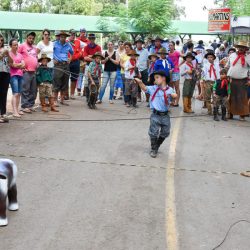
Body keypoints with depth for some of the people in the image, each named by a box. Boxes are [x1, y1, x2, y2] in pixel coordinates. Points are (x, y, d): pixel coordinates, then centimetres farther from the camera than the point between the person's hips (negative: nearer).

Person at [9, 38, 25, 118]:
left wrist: (17, 65, -7)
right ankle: (15, 112, -16)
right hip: (13, 75, -6)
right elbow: (13, 65, -11)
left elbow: (23, 65, 9)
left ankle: (17, 109, 13)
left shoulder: (20, 55, 17)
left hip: (20, 75, 6)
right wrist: (20, 64, 4)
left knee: (19, 94, 6)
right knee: (15, 94, -13)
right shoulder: (9, 54, -3)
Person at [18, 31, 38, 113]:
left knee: (33, 90, 9)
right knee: (25, 90, -6)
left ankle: (31, 105, 18)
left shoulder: (34, 47, 18)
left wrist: (37, 66, 14)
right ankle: (25, 106, -2)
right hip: (26, 72, -7)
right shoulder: (22, 46, -2)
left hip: (34, 72, 7)